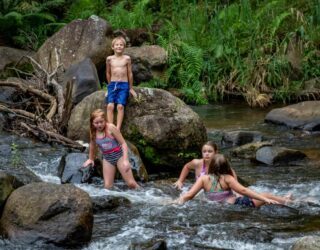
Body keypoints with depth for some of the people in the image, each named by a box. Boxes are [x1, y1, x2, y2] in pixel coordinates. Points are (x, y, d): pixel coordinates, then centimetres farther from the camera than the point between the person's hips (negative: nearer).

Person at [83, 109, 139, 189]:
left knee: (131, 183, -6)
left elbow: (123, 143, -16)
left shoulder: (111, 128, -19)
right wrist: (91, 159, 28)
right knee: (107, 186, -2)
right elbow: (92, 145, 16)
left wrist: (125, 160, -24)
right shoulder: (93, 131, -5)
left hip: (119, 155, -4)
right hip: (107, 159, 4)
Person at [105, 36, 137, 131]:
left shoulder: (127, 58, 4)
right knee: (110, 105, -17)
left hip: (124, 85, -1)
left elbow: (129, 73, 9)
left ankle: (118, 128, -21)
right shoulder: (109, 59, 6)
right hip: (112, 84, 1)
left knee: (120, 106, -18)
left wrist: (131, 88, 12)